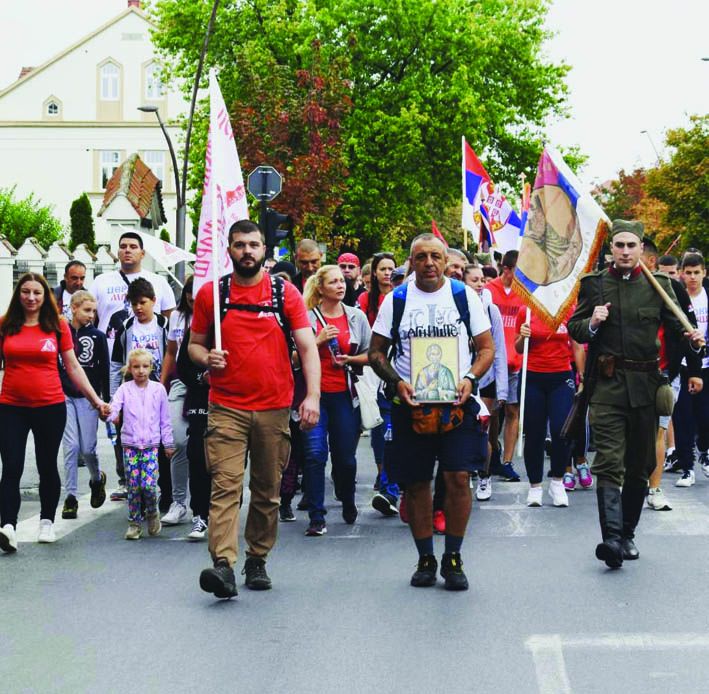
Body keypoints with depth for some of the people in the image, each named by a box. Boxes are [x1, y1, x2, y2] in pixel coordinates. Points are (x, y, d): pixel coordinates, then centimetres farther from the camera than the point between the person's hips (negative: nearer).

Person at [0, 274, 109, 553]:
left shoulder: (58, 325, 1)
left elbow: (73, 366, 6)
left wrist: (96, 399, 3)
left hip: (50, 407, 0)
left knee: (47, 467, 10)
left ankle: (47, 522, 26)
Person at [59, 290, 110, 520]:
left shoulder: (98, 336, 4)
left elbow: (104, 371, 5)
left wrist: (106, 402, 3)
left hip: (89, 397, 0)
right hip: (65, 396, 0)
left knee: (87, 448, 0)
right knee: (71, 446, -7)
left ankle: (97, 478, 31)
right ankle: (71, 497, 1)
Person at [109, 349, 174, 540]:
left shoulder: (158, 389, 5)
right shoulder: (124, 389, 4)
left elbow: (165, 419, 10)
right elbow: (115, 404, -12)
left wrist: (168, 443, 11)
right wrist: (110, 413, -36)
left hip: (151, 444, -1)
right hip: (130, 443, 1)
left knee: (149, 484, -12)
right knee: (133, 486, 1)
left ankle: (152, 512, 15)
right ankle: (134, 522, 13)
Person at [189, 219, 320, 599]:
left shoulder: (285, 292, 3)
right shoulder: (210, 293, 6)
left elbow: (307, 347, -1)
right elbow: (194, 344, 14)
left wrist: (312, 395, -13)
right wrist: (206, 358, -10)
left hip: (274, 407, 1)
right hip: (226, 407, -1)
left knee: (268, 490, 8)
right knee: (225, 486, -12)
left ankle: (257, 560, 21)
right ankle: (223, 566, -20)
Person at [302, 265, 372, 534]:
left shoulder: (357, 317, 9)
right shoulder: (307, 316, 2)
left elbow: (370, 355, 13)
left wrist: (349, 360, -5)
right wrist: (318, 341, -11)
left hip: (345, 394, 2)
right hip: (315, 393, -2)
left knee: (345, 456, 7)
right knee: (315, 454, -10)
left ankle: (348, 501, 35)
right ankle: (316, 517, -4)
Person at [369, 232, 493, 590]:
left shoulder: (464, 295, 5)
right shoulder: (395, 300, 6)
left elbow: (486, 348, 7)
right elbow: (376, 352, 7)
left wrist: (470, 378, -11)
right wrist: (397, 382, -10)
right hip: (410, 403, 1)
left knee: (458, 477, -10)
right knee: (416, 482, 4)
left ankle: (453, 557, 3)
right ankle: (425, 558, 17)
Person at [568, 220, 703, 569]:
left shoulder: (658, 285, 8)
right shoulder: (594, 284, 6)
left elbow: (675, 324, 7)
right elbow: (574, 328, 11)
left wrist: (692, 337, -14)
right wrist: (592, 323, -11)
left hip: (645, 385, 2)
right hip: (607, 385, -2)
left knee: (639, 466, 10)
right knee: (609, 463, -13)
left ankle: (627, 534, 23)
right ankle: (612, 538, -22)